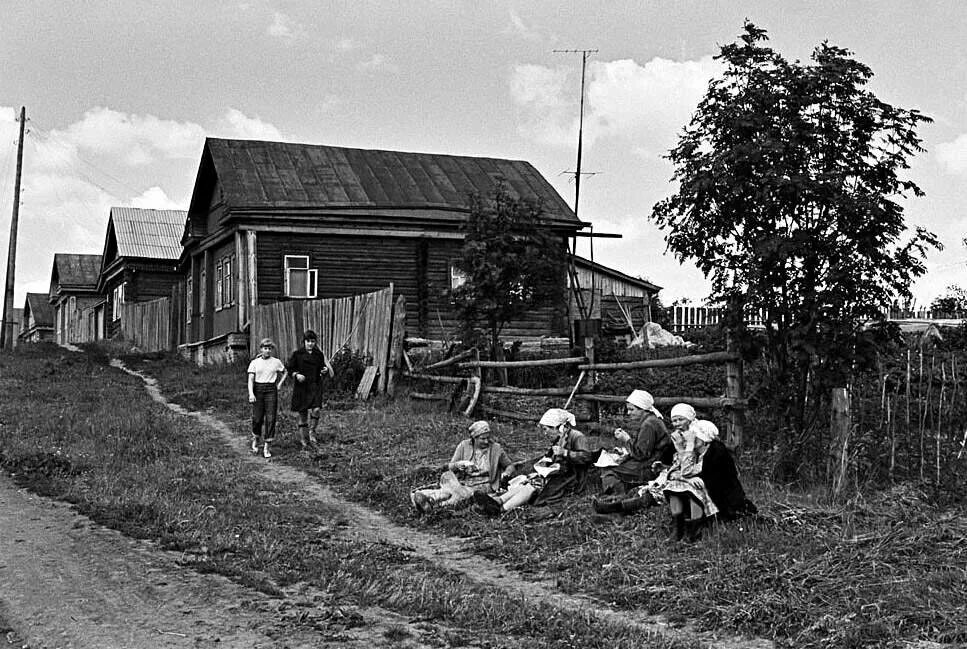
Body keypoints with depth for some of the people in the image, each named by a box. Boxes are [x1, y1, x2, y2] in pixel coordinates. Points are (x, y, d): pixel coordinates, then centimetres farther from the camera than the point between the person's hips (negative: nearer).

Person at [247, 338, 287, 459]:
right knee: (257, 418, -3)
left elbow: (284, 373, 23)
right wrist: (251, 393, -15)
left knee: (270, 418, -6)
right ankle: (255, 438, 27)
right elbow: (250, 379, -3)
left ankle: (266, 447, -1)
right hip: (258, 390, -1)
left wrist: (279, 385, 9)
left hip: (271, 391, 1)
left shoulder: (276, 362, 6)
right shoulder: (255, 362, 2)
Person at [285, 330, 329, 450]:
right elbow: (289, 368, 3)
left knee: (316, 410, -19)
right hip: (301, 387, -1)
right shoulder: (297, 354, -2)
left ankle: (312, 432, 5)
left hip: (315, 387, 1)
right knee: (302, 414, 4)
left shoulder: (319, 354, 6)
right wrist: (296, 375, -15)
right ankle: (304, 441, 15)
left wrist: (325, 370, -4)